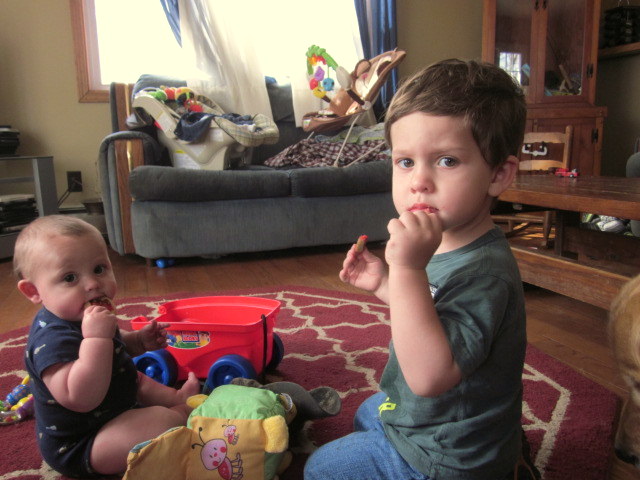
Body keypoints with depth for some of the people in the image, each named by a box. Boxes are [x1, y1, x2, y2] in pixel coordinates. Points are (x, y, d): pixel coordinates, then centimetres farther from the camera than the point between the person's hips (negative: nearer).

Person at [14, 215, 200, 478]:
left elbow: (113, 348, 19)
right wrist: (96, 336, -46)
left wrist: (138, 341, -1)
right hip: (76, 450, -10)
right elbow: (81, 399, -43)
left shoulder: (79, 318, -1)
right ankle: (184, 410, 2)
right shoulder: (52, 339, -33)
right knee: (161, 421, -25)